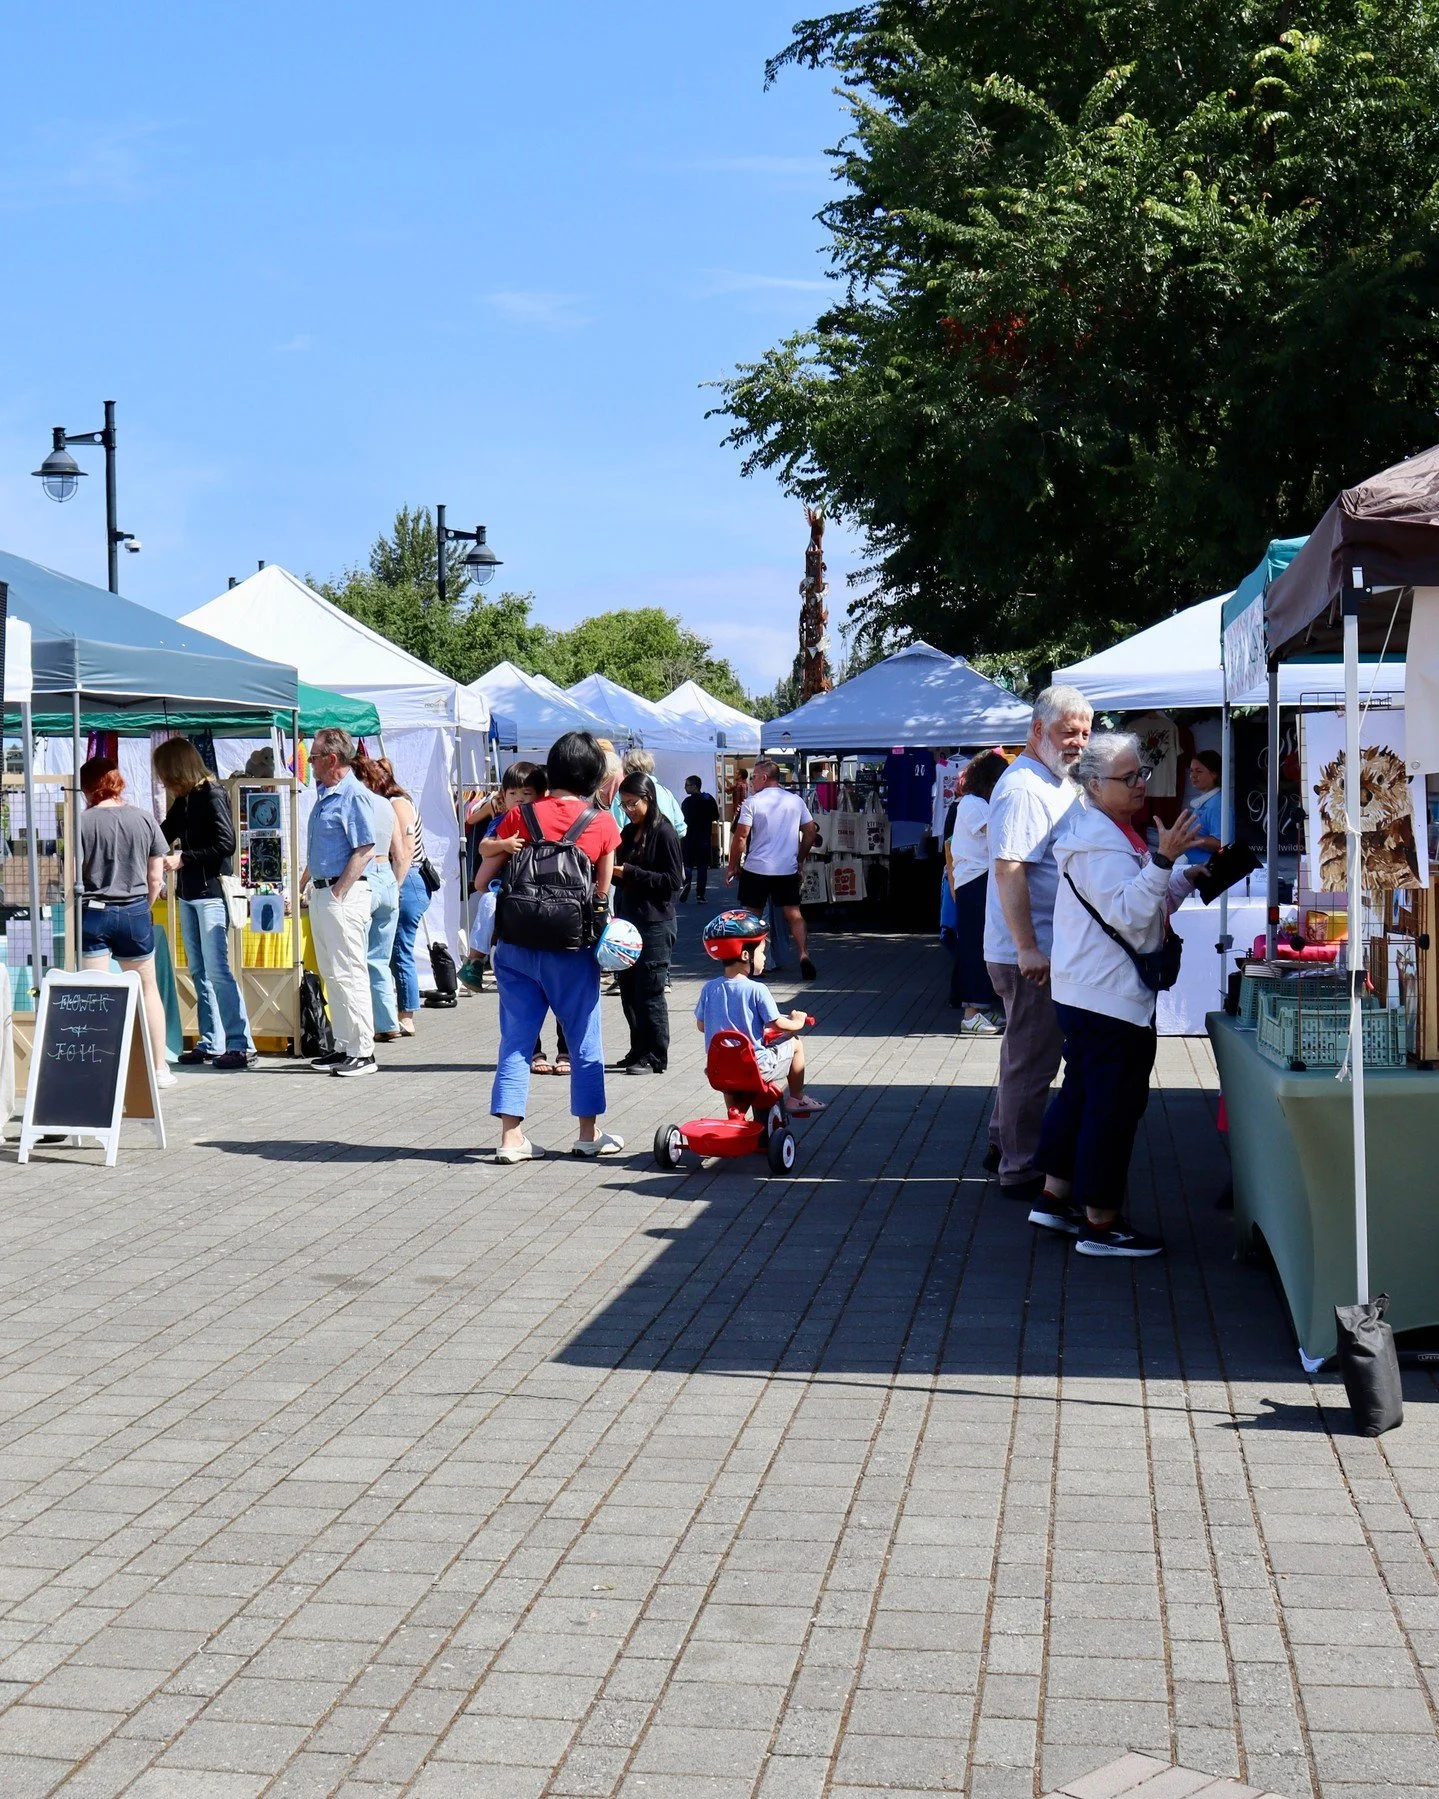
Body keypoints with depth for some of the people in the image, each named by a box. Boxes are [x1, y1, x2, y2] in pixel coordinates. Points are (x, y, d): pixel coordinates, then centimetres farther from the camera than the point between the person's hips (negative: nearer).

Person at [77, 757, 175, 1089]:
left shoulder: (82, 822, -7)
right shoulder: (144, 819, 2)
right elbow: (156, 878, 3)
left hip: (92, 913, -3)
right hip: (134, 912, 3)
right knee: (147, 988, 16)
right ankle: (159, 1068, 19)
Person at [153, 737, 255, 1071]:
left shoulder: (212, 796, -10)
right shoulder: (182, 802, 14)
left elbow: (226, 844, -17)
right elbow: (163, 834, 27)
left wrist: (183, 858, -16)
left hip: (211, 893, -9)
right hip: (188, 893, 9)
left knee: (216, 969, -12)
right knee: (199, 971, 9)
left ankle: (241, 1044, -11)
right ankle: (212, 1042, 13)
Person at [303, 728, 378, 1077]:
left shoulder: (354, 796, -13)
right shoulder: (324, 796, 16)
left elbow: (365, 852, -18)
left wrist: (338, 893, -19)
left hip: (344, 895, -10)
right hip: (321, 893, 10)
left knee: (349, 973, -9)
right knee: (332, 974, 13)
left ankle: (362, 1052, -6)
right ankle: (344, 1047, 19)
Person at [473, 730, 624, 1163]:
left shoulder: (520, 815, -1)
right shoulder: (602, 823, -4)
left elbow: (482, 879, 0)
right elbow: (602, 892, -1)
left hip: (516, 944, 2)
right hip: (571, 948, -2)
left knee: (516, 1038, 7)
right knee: (584, 1038, 11)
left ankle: (511, 1137, 2)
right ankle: (588, 1134, 19)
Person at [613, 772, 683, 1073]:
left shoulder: (663, 833, -9)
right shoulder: (629, 832, 13)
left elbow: (673, 880, -14)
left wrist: (630, 873, -17)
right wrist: (613, 872, -1)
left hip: (655, 924, -8)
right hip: (628, 920, 8)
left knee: (649, 992, -4)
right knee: (629, 990, 10)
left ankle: (655, 1057, 2)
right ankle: (639, 1051, 19)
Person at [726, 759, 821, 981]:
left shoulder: (752, 802, -7)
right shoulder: (796, 801, 5)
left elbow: (740, 837, -10)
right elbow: (811, 833, 7)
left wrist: (733, 866, -1)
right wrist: (799, 859, 18)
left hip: (756, 869, -3)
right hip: (788, 869, 3)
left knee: (752, 916, 10)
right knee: (793, 913, 6)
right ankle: (804, 955, -10)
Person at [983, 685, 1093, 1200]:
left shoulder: (1059, 784, 14)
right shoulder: (1023, 787, -19)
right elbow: (1008, 869, -26)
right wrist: (1027, 948, -29)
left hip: (1046, 950, 10)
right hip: (1030, 954, -10)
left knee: (1025, 1055, 21)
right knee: (1031, 1061, -3)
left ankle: (1003, 1143, 34)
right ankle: (1019, 1169, 5)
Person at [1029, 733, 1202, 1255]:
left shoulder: (1110, 833, 17)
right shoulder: (1100, 843, -17)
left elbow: (1148, 906, 21)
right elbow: (1129, 915, -28)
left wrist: (1187, 875, 10)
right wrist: (1163, 860, -34)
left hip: (1085, 992, 11)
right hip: (1113, 997, -11)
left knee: (1081, 1092, 18)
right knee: (1114, 1106, -6)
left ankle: (1055, 1197, 27)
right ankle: (1100, 1224, -1)